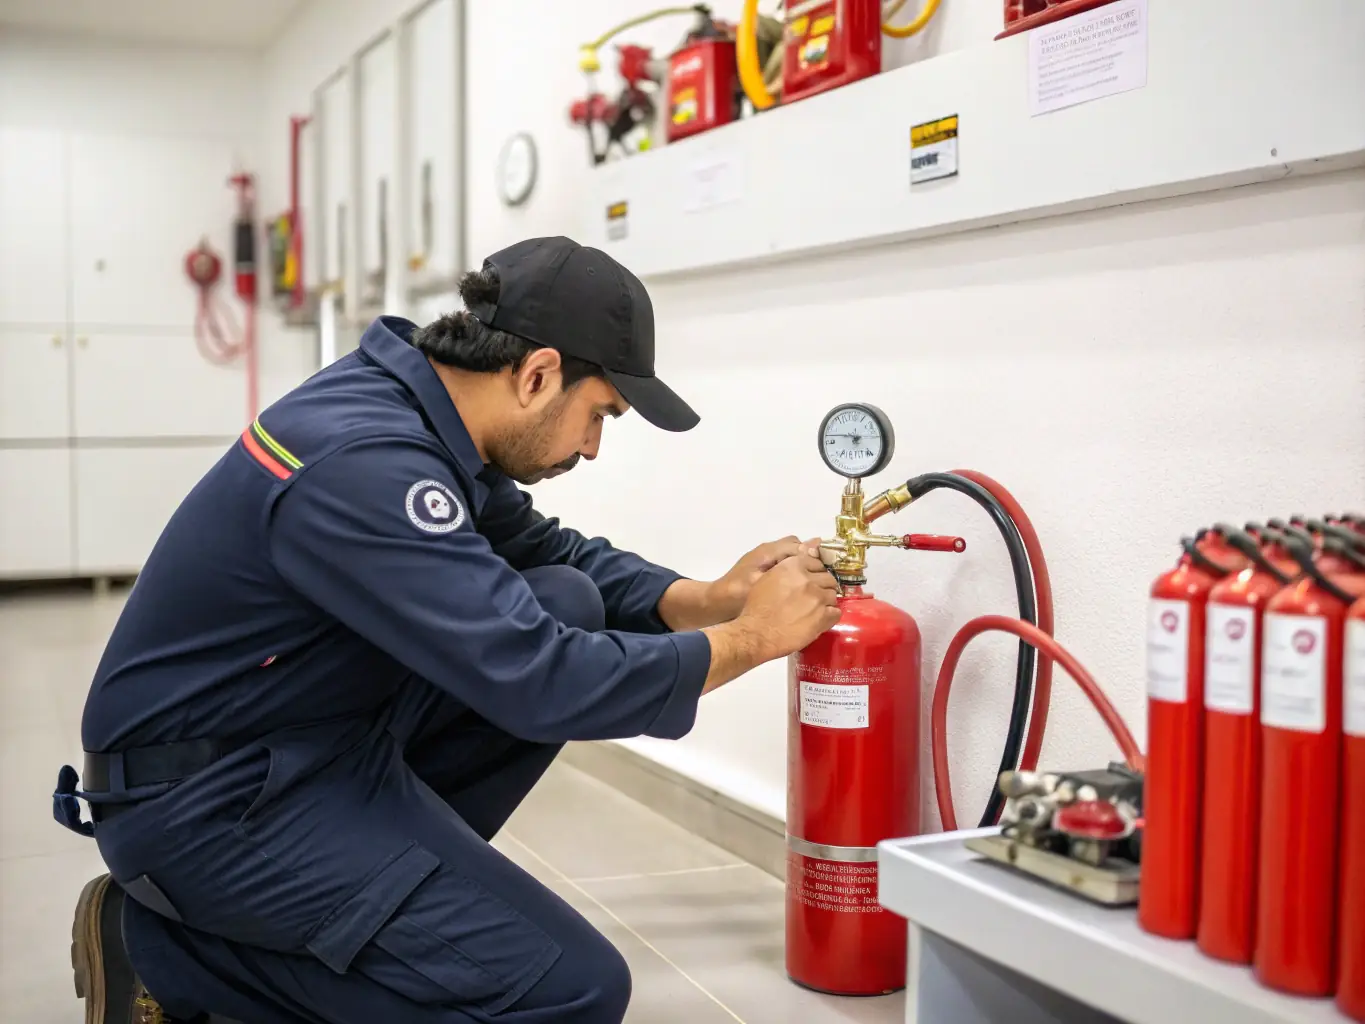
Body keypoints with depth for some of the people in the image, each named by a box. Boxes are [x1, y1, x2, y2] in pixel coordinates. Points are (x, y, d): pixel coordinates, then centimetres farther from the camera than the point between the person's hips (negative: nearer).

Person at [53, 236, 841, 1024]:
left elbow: (552, 551, 13)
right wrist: (752, 638, -17)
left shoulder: (419, 404, 0)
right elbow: (537, 682, -30)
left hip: (316, 736, 10)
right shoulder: (367, 463, -29)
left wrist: (710, 599, -2)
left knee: (569, 605, 3)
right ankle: (166, 952, -3)